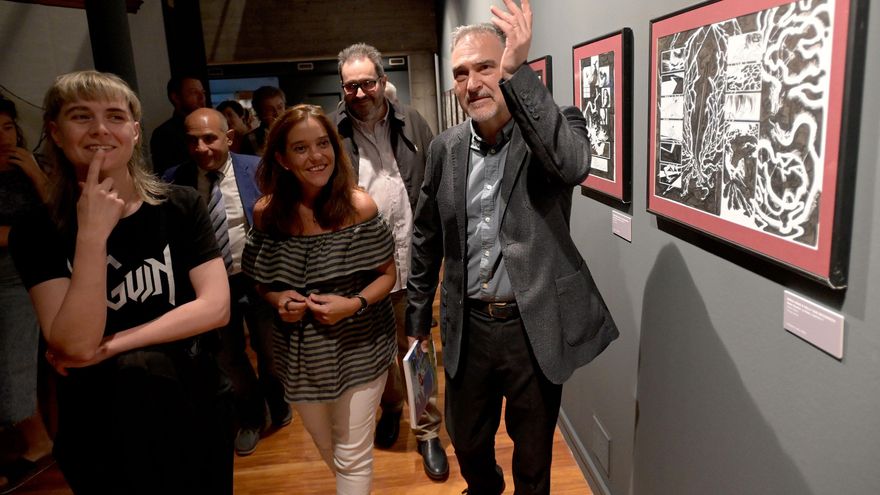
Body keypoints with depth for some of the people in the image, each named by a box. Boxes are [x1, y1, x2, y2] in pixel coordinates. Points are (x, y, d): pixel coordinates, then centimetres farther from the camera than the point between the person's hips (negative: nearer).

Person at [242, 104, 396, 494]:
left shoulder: (359, 207, -14)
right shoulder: (267, 213, -6)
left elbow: (387, 274, -5)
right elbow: (261, 280, 7)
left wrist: (354, 303, -22)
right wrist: (278, 300, -13)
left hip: (358, 348, -3)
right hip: (300, 354, 4)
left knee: (352, 457, 5)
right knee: (327, 450, 24)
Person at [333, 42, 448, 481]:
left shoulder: (411, 123, 3)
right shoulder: (332, 131, -2)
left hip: (409, 259, 0)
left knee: (416, 346, 8)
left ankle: (427, 431, 23)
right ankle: (391, 403, 43)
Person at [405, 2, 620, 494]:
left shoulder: (554, 124, -8)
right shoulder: (446, 148, 1)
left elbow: (574, 166, -33)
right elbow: (427, 236, 11)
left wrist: (518, 74, -37)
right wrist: (418, 316, 15)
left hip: (535, 326, -3)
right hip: (469, 326, 4)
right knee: (468, 444, 23)